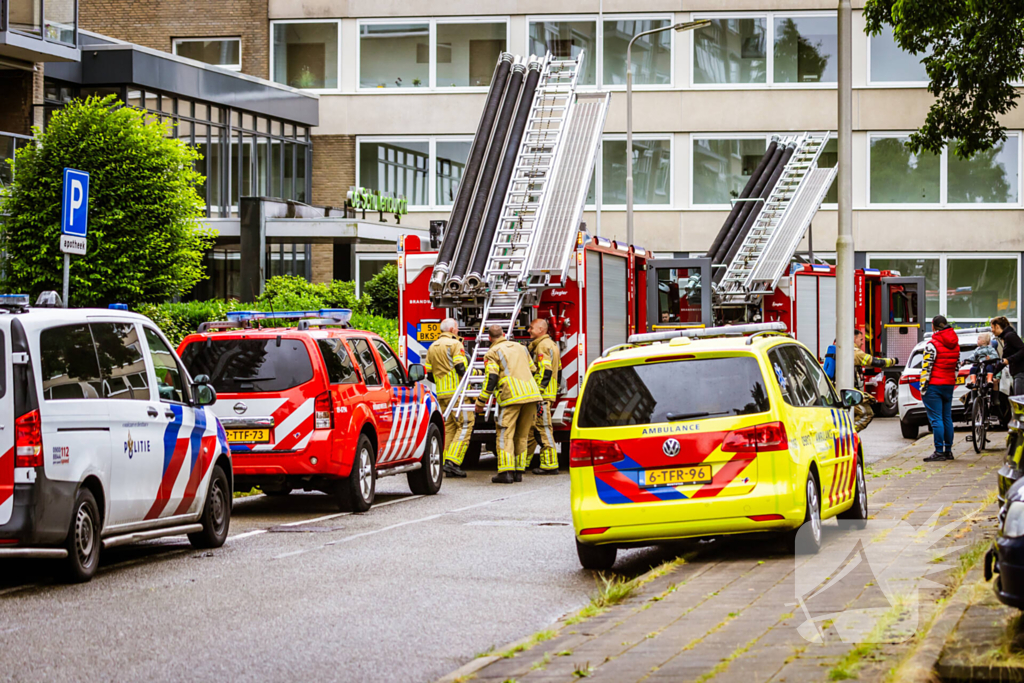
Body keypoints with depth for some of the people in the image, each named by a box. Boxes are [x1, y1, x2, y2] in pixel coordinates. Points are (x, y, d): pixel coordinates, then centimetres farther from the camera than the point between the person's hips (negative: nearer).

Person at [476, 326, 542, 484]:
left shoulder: (492, 353, 3)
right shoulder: (520, 347, 23)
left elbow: (491, 379, -6)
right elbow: (533, 371, 29)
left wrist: (480, 402, -1)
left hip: (511, 395, -6)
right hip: (531, 393, 6)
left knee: (505, 434, -5)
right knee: (522, 435, 12)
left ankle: (506, 472, -14)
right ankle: (519, 471, 12)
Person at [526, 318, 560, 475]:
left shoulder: (543, 346, -13)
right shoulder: (551, 344, 20)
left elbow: (545, 371, -22)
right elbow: (558, 370, 25)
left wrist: (538, 393, -23)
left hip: (541, 395, -11)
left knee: (543, 429, -9)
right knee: (531, 428, 15)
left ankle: (550, 465, -9)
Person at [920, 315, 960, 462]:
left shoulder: (933, 344, -13)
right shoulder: (955, 344, 9)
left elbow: (926, 367, -14)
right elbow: (957, 365, 14)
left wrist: (923, 386, -10)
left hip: (934, 385, -7)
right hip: (949, 385, 7)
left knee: (936, 419, -6)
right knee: (947, 418, 12)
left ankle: (939, 451, -10)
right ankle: (948, 450, 15)